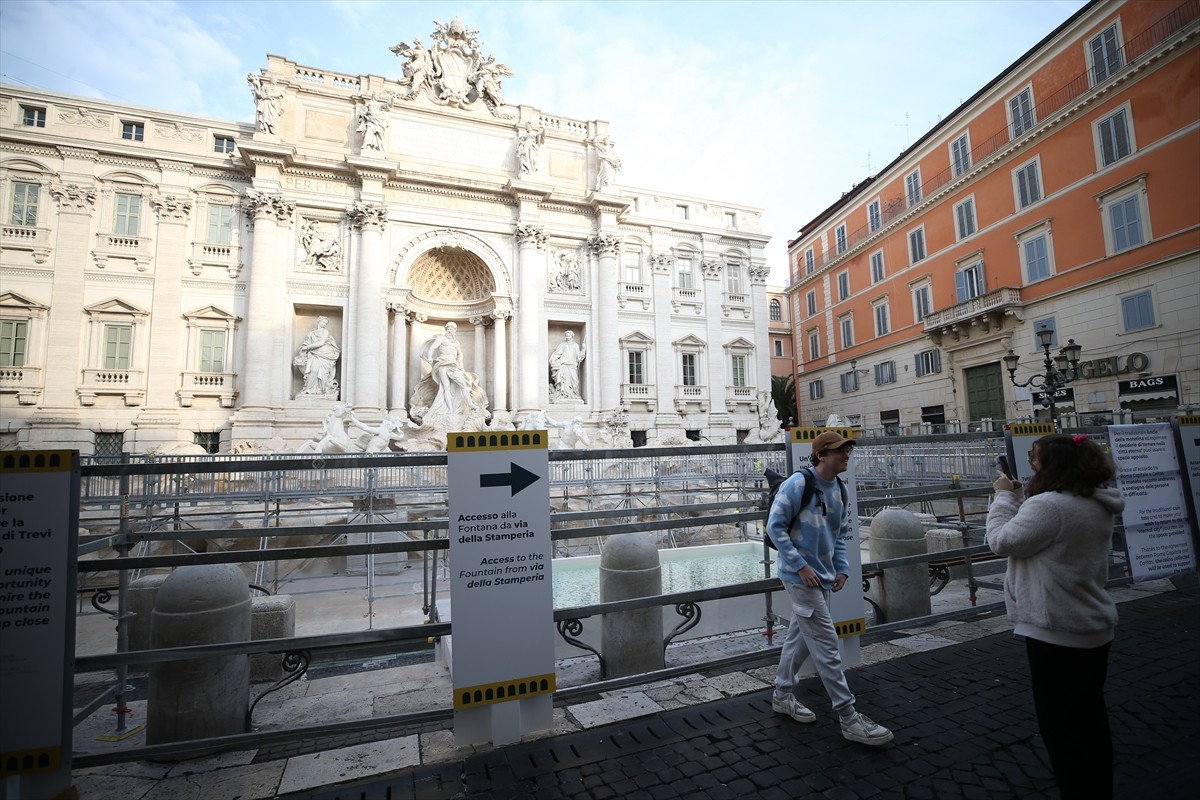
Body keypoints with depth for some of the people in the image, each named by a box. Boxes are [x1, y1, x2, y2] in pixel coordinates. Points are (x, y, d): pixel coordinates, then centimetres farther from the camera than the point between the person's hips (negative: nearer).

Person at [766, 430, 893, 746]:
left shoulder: (839, 491, 7)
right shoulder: (798, 483, -18)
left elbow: (840, 536, 17)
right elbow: (775, 526, -18)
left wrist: (842, 569, 5)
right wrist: (801, 565, -20)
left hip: (822, 578, 8)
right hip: (801, 577, -8)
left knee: (800, 636, 19)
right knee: (826, 645, -3)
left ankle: (783, 695, 35)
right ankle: (849, 718, 10)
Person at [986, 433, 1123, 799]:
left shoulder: (1049, 505, -25)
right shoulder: (1097, 504, 6)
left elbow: (1002, 541, -16)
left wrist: (1005, 496, -7)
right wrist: (1017, 499, 4)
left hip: (1057, 633, -9)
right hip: (1095, 627, 10)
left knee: (1059, 724, 6)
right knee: (1091, 717, 22)